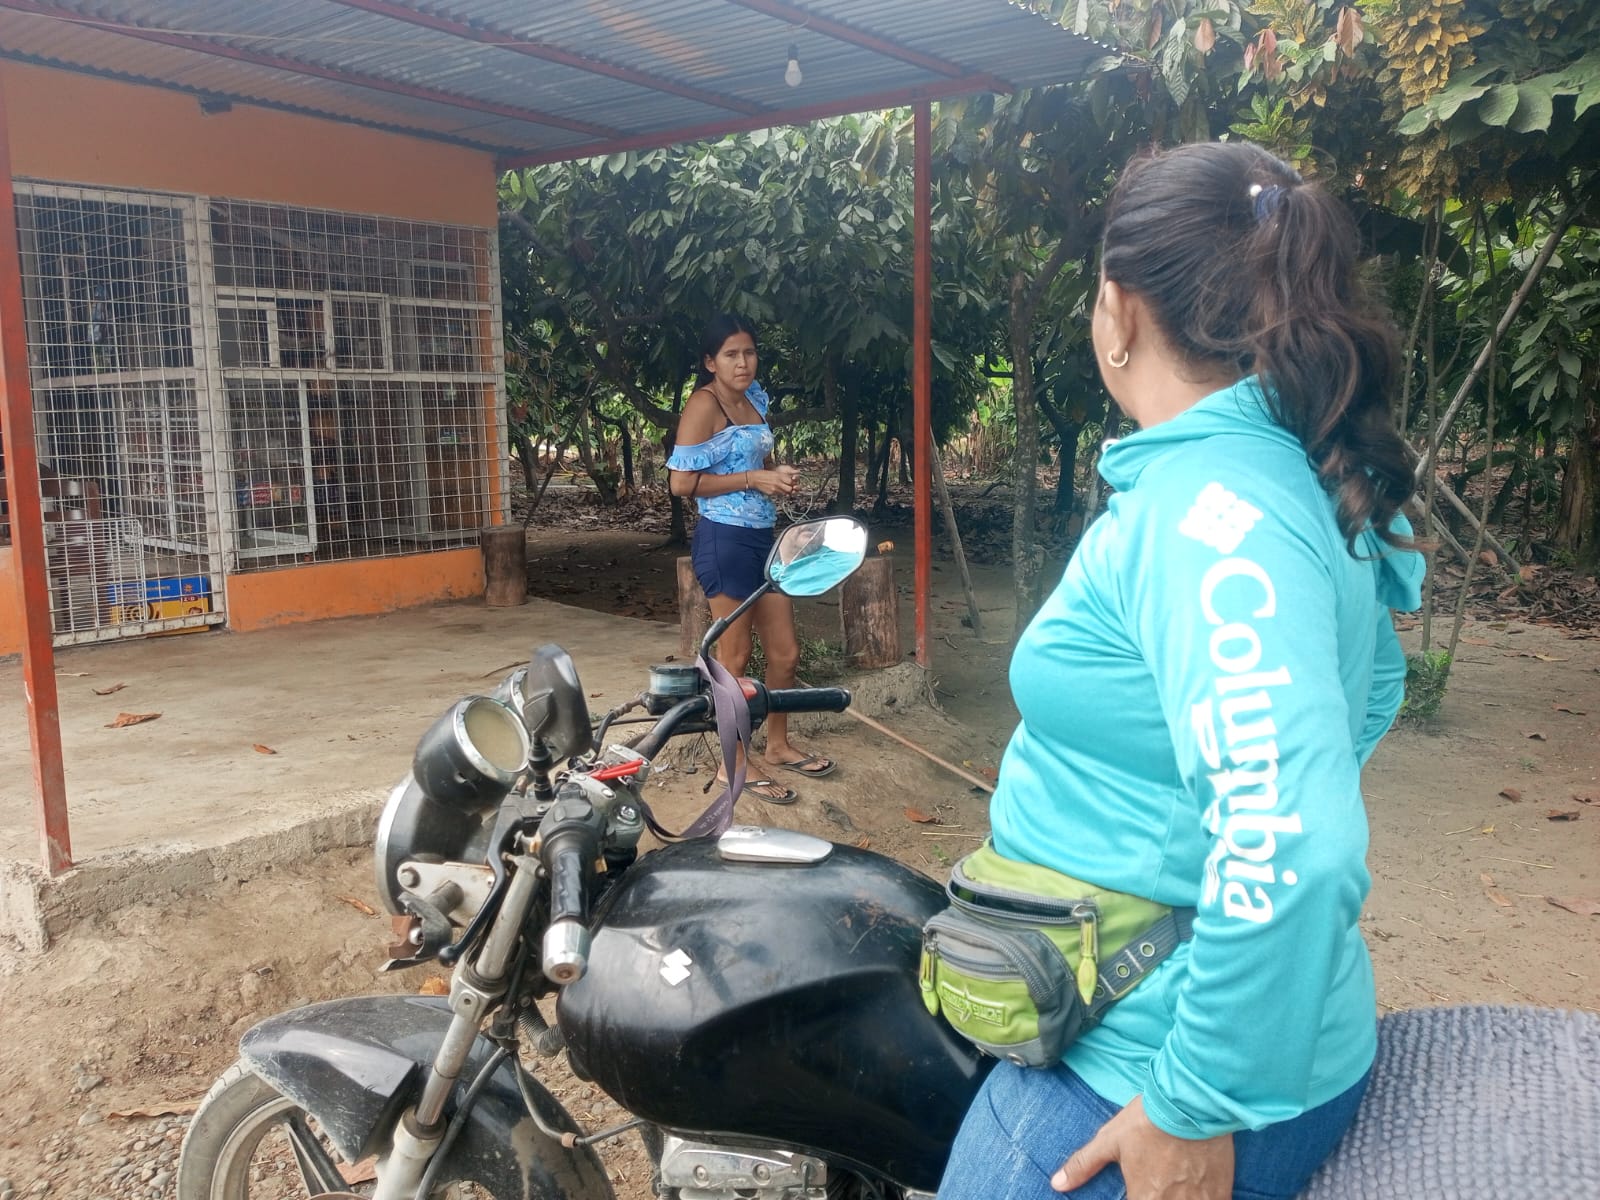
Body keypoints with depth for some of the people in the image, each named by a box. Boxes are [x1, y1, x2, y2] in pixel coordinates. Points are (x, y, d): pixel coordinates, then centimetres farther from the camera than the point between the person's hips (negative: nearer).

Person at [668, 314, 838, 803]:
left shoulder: (755, 400, 12)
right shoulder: (704, 404, -11)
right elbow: (682, 482, -18)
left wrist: (780, 476, 5)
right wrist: (753, 479, -18)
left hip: (762, 537, 8)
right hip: (724, 540, -8)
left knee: (785, 652, 14)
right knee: (735, 657, 2)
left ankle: (778, 745, 32)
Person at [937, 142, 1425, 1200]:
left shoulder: (1209, 507, -26)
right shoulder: (1301, 473, 3)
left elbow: (1295, 853, -34)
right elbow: (1371, 686, 18)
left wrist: (1198, 1108, -24)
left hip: (1137, 1078, -9)